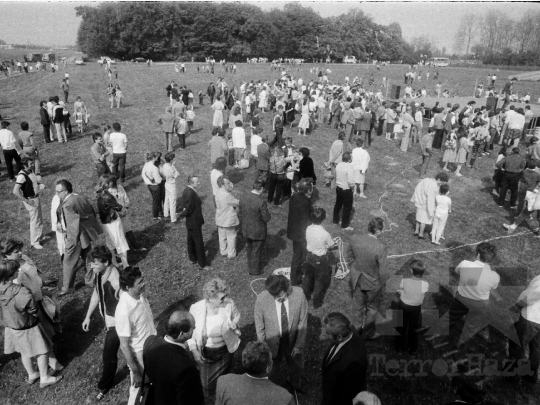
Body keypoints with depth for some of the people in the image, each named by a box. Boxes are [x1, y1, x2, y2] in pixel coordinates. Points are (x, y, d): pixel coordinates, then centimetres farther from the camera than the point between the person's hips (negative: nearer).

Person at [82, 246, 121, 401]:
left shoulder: (115, 281, -36)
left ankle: (104, 386, 33)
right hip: (107, 317, 8)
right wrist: (88, 316, 12)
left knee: (109, 355, 9)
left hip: (115, 322, -8)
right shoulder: (99, 273, -10)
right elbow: (96, 294, 7)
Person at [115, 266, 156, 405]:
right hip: (139, 354, -7)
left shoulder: (139, 295, -14)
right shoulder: (124, 311, -35)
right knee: (139, 390, 18)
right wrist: (135, 372, -15)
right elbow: (124, 346, -24)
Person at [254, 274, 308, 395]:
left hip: (293, 340, 2)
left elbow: (303, 322, -13)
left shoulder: (299, 294, -27)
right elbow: (259, 327, -14)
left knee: (297, 367, 30)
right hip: (272, 342, -2)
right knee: (271, 371, 23)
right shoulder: (262, 299, -30)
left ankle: (295, 384, 64)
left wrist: (299, 345, -9)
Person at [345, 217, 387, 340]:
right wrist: (381, 283, -3)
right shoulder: (380, 247, -32)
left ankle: (360, 326, 51)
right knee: (372, 308, 24)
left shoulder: (354, 239, -20)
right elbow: (382, 271, -22)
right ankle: (368, 333, 43)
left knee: (359, 305, 28)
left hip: (357, 279, 4)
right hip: (372, 282, -4)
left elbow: (349, 258, -4)